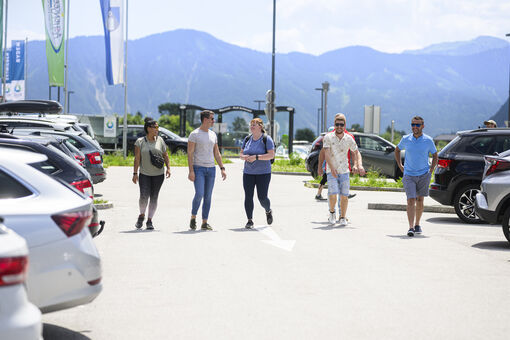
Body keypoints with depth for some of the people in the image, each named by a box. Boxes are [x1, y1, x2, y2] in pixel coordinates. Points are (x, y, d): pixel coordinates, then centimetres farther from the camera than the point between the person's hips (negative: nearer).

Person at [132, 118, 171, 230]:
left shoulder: (160, 140, 5)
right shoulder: (140, 142, -1)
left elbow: (165, 156, 10)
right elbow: (137, 158, -3)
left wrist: (168, 168, -3)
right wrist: (135, 173, -8)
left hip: (158, 174, 2)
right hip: (144, 174, -2)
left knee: (154, 197, 1)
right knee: (144, 196, -13)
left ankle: (149, 220, 11)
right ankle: (141, 215, 14)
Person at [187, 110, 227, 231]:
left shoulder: (213, 135, 14)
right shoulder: (194, 134, -5)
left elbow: (217, 153, 19)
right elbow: (190, 153, -8)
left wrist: (222, 168, 9)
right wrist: (191, 171, -15)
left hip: (211, 168, 6)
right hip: (198, 168, -6)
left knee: (208, 197, 4)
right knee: (199, 194, -16)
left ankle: (204, 223, 9)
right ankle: (193, 218, 3)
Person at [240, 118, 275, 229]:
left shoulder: (266, 139, -6)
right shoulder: (247, 139, 9)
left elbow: (271, 155, -14)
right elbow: (241, 153, 14)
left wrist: (256, 157, -22)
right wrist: (244, 157, -10)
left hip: (263, 173, -4)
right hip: (248, 173, 4)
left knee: (262, 197, -5)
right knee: (248, 197, -3)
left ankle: (268, 211, 27)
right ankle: (250, 220, 5)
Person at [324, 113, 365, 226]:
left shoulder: (349, 139, 2)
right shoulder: (328, 137, -6)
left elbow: (356, 153, 11)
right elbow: (327, 154, -15)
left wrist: (359, 165, -6)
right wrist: (332, 168, -28)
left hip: (344, 171, 2)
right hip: (332, 171, -2)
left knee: (344, 195, 0)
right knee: (333, 194, -16)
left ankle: (342, 218, 14)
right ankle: (332, 212, 11)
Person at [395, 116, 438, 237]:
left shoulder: (428, 140, -2)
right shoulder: (406, 139, 0)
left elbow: (435, 156, 11)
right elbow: (397, 150, 18)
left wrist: (431, 170, 2)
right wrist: (400, 165, 11)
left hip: (423, 175, 1)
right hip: (409, 175, -1)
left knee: (420, 200, 10)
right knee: (411, 200, -11)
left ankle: (417, 225, 25)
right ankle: (411, 227, -18)